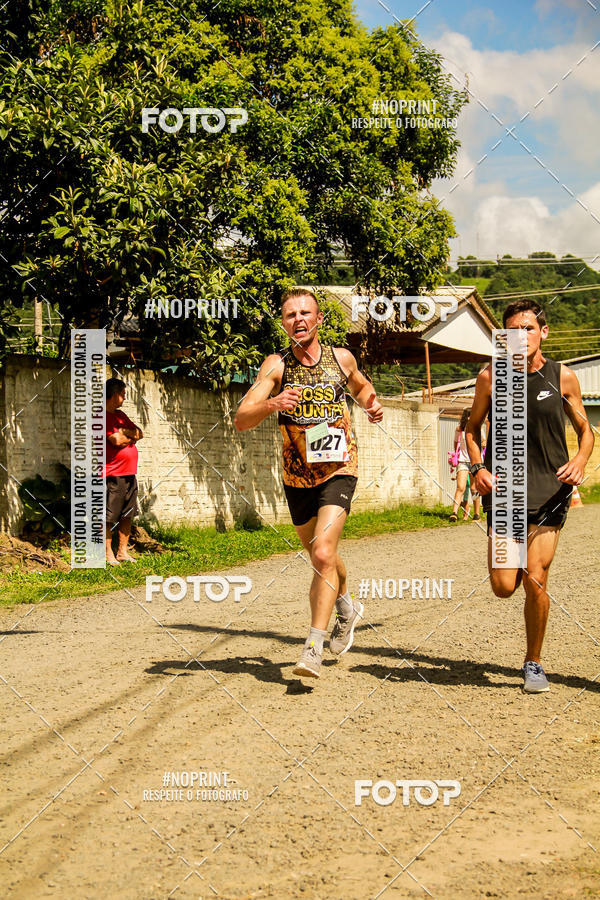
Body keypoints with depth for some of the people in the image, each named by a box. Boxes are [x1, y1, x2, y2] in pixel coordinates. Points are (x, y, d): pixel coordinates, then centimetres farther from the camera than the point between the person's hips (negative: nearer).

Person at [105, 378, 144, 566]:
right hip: (113, 474, -9)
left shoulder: (120, 415, 18)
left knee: (127, 515, 10)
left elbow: (139, 433, 14)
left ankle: (123, 552, 17)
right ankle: (109, 554, 2)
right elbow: (117, 440, -19)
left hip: (129, 473, 9)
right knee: (109, 517, -4)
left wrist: (126, 433, -6)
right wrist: (131, 436, -1)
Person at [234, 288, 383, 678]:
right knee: (320, 555, 19)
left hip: (339, 470, -2)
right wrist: (272, 404, -36)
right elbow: (241, 420, -17)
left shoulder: (341, 358, -2)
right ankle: (347, 607, 49)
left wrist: (371, 403, 0)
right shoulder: (277, 365, -8)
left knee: (323, 554, -19)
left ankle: (314, 648, -16)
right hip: (297, 475, 2)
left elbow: (361, 385, 23)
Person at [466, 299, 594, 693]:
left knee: (535, 582, -7)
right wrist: (478, 467, -4)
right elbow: (473, 427, 14)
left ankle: (534, 664, 13)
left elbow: (585, 429, 11)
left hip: (549, 493, -1)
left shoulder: (562, 377, 0)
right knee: (503, 587, -6)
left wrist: (581, 460, -10)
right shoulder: (491, 377, 1)